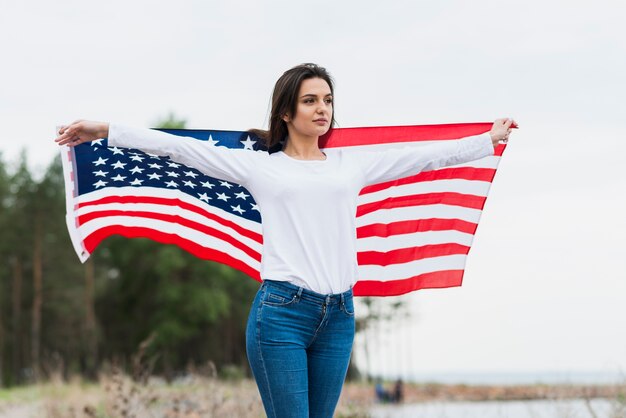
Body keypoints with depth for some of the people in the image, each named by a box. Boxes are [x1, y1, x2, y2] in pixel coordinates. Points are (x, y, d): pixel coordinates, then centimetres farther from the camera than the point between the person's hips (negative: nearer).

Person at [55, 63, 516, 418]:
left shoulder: (351, 164, 15)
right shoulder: (260, 166, 7)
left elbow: (425, 156, 19)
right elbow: (181, 147, 3)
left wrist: (490, 139, 21)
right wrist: (106, 131, -1)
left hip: (338, 316, 4)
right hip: (282, 312, -4)